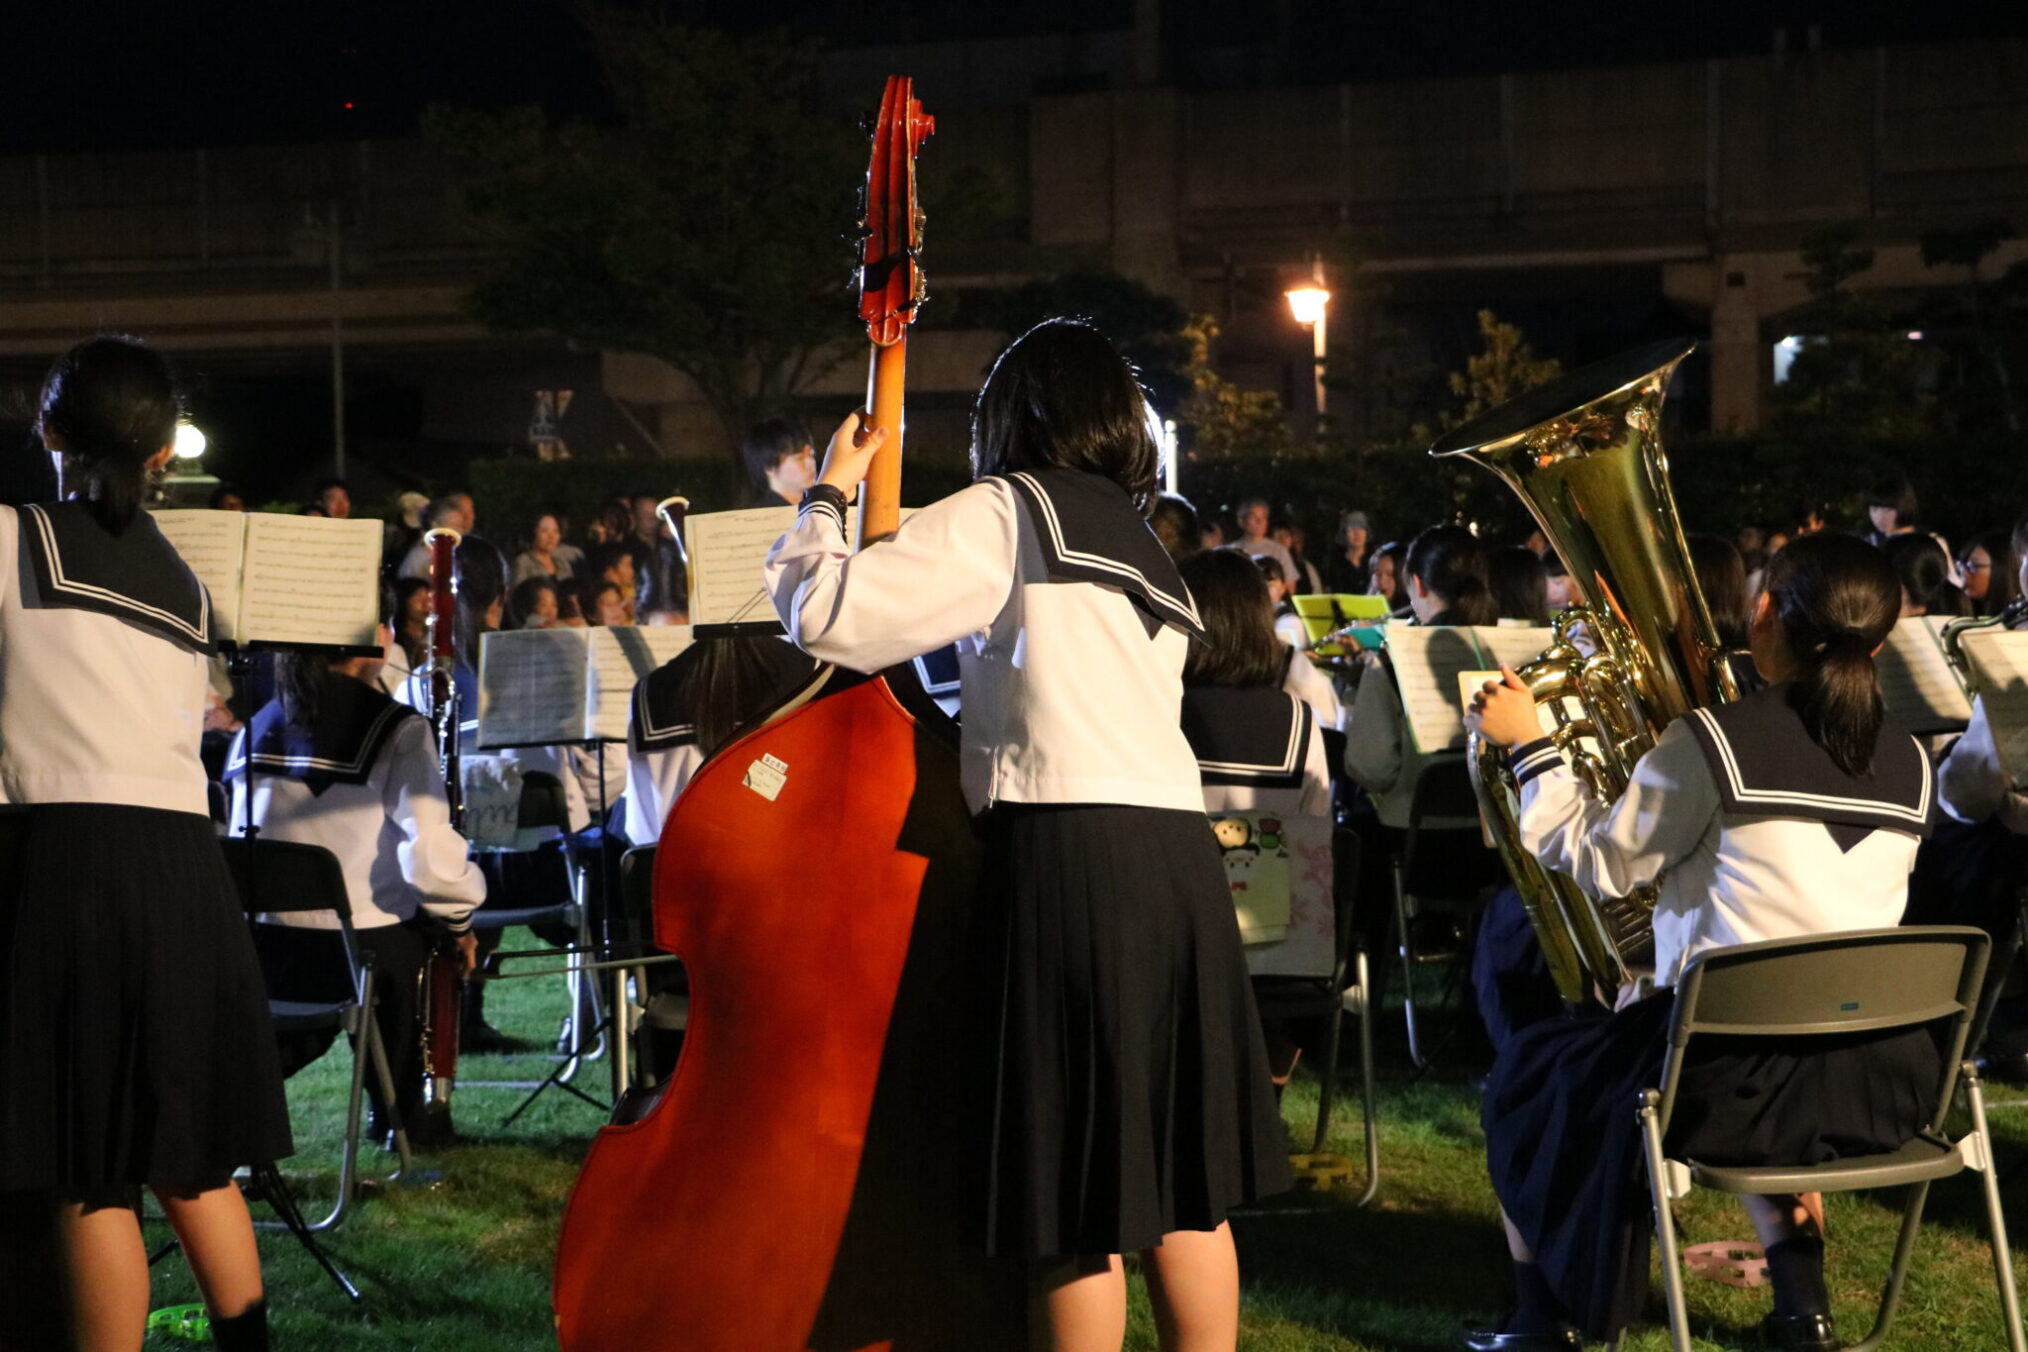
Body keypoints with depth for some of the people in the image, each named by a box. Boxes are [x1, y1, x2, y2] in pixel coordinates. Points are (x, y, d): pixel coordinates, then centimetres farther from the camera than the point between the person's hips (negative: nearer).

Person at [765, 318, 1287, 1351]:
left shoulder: (1005, 512, 0)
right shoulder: (1139, 546, 24)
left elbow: (827, 614, -9)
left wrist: (828, 493, 7)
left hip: (1072, 852, -8)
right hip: (1179, 854, 8)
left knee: (1079, 1203, -4)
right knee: (1181, 1183, 12)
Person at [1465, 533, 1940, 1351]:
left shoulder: (1715, 739, -12)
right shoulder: (1910, 764, 5)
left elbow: (1601, 862, 0)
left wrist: (1528, 746, 11)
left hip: (1735, 1077, -5)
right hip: (1882, 1079, 6)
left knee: (1527, 1070, 21)